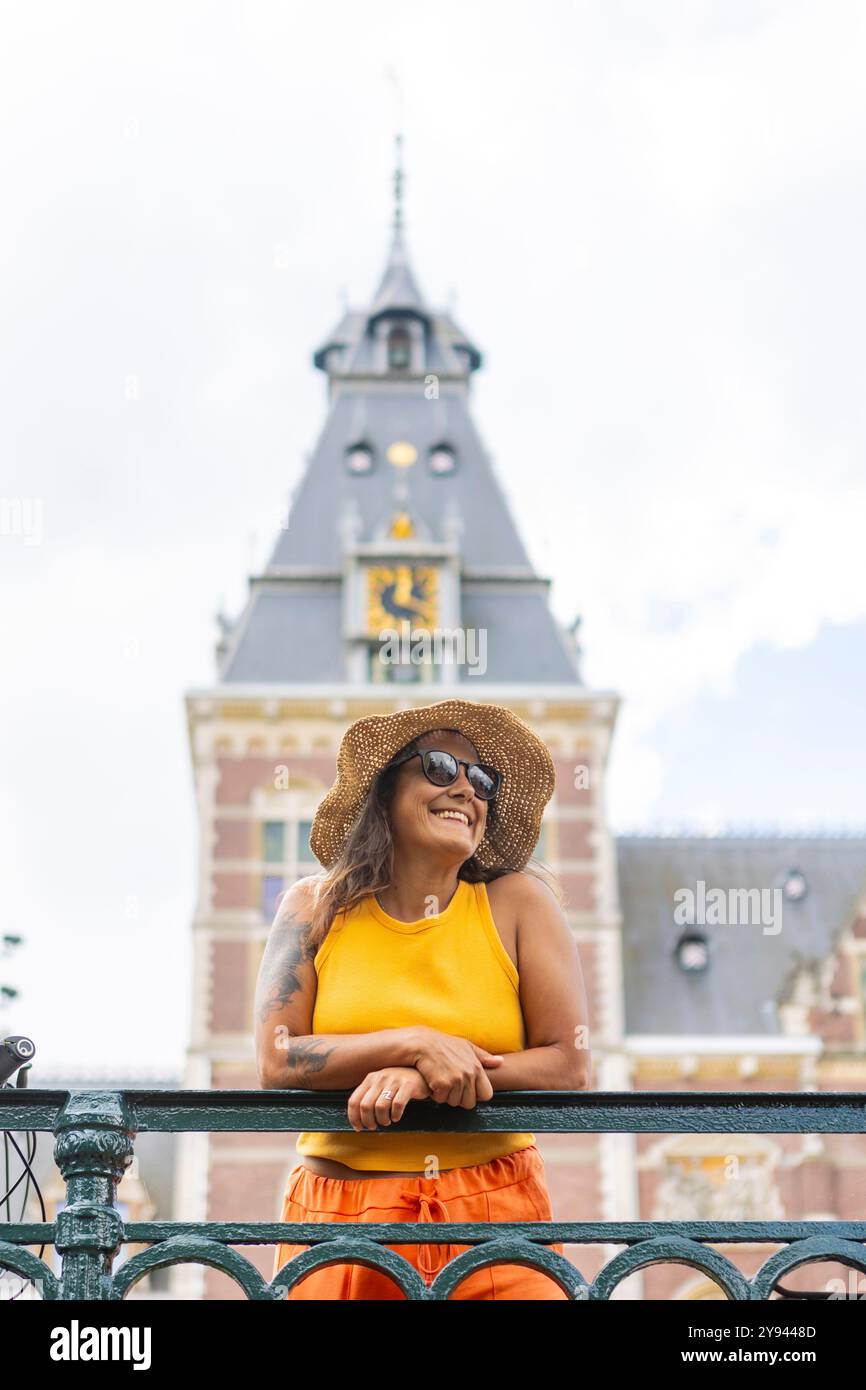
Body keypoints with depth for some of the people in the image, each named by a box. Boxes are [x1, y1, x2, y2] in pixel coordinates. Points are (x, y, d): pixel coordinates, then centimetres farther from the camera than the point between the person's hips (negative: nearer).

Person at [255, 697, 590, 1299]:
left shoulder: (520, 901, 0)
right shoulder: (317, 907, 3)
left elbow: (570, 1067, -5)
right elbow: (278, 1060, -6)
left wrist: (423, 1081, -15)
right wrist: (415, 1043, -17)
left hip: (495, 1210, 0)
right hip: (341, 1211, 0)